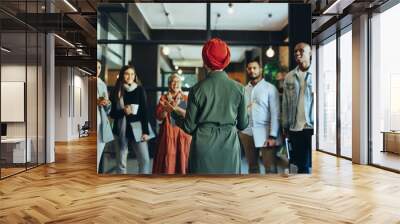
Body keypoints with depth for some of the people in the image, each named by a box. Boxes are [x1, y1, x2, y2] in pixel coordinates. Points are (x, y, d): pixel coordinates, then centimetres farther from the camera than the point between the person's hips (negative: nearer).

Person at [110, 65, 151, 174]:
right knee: (121, 160, 6)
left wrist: (145, 131, -6)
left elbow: (144, 111, 0)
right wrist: (123, 111, -15)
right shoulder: (117, 91, 3)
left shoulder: (140, 89, 2)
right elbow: (112, 113, 5)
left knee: (145, 159, -4)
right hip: (122, 130, 1)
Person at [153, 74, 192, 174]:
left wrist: (177, 107, -15)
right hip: (168, 133, -1)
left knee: (182, 158, 0)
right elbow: (159, 116, -3)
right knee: (168, 159, -3)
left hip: (183, 133, 1)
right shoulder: (164, 98, 6)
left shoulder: (186, 98, 9)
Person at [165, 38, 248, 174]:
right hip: (229, 147, 1)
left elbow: (189, 127, -1)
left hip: (203, 148, -1)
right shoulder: (238, 88, -2)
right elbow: (243, 124, 5)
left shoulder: (197, 89, -5)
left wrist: (173, 111, 15)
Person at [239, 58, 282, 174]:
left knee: (270, 168, -5)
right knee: (252, 166, 13)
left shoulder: (270, 88, -1)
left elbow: (275, 114, -6)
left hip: (265, 133, -4)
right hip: (247, 132, 4)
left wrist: (273, 136, -12)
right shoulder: (244, 89, 10)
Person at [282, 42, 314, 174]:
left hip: (312, 127, -3)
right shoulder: (289, 77, 9)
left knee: (311, 164, 3)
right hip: (294, 128, 3)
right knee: (300, 164, 11)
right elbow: (285, 103, 11)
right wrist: (285, 126, 9)